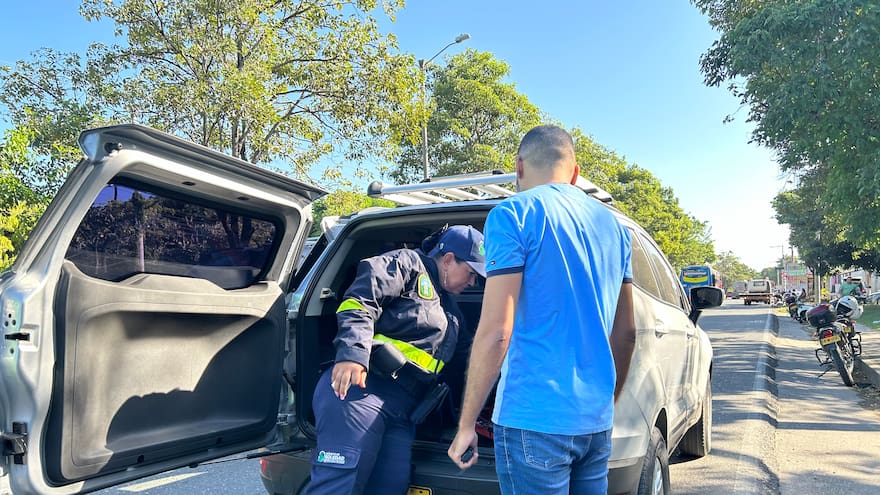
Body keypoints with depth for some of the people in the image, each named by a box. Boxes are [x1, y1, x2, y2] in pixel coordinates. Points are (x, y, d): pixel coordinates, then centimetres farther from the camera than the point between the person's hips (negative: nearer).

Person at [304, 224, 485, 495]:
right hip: (360, 387, -8)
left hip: (402, 412, 9)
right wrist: (353, 354, -25)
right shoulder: (407, 263, 4)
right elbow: (359, 302, -12)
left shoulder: (451, 311, 30)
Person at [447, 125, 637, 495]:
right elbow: (626, 332, 15)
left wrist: (465, 425, -8)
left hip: (535, 419, -6)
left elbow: (496, 330, -16)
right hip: (596, 421, 7)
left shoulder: (514, 214, -8)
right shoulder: (612, 225, 12)